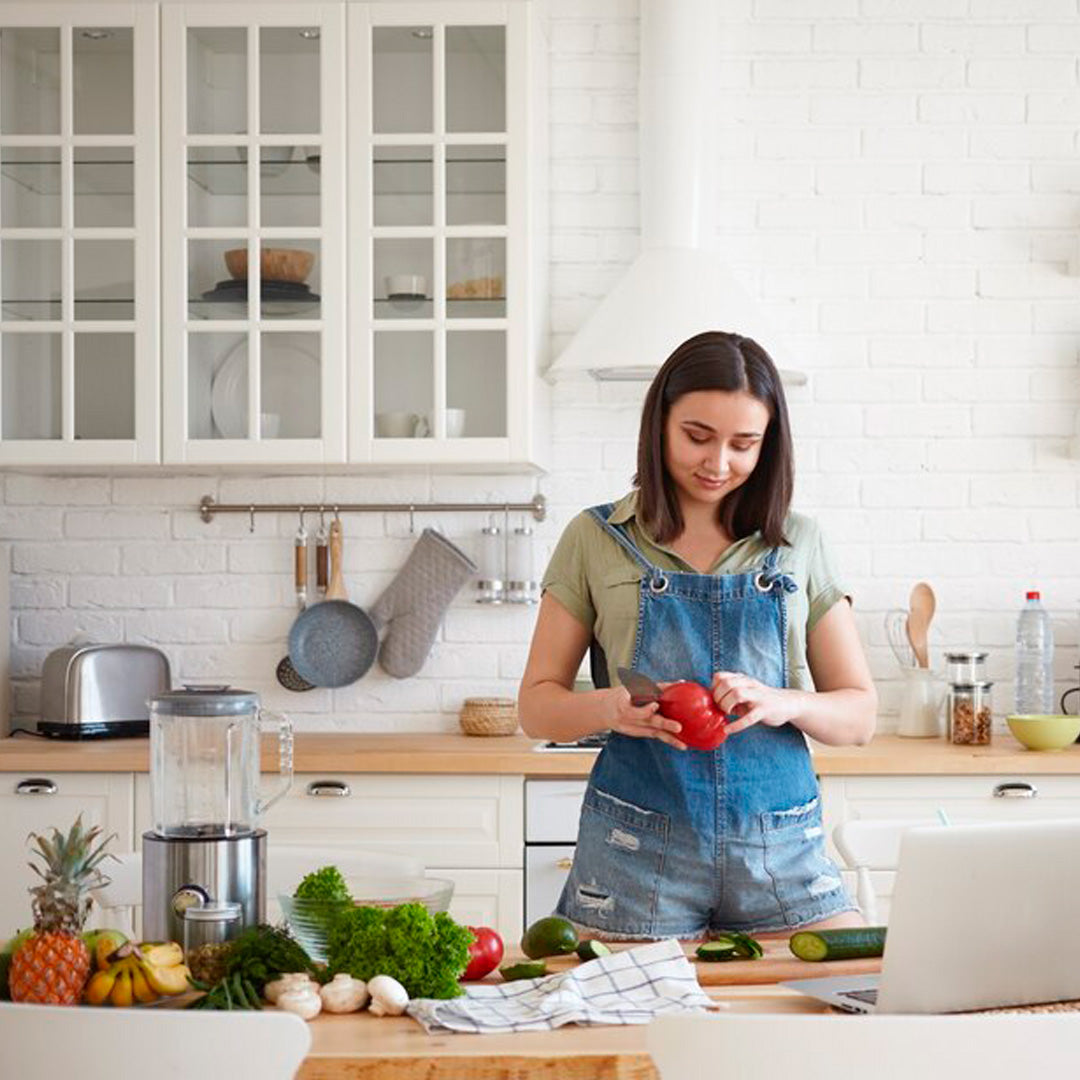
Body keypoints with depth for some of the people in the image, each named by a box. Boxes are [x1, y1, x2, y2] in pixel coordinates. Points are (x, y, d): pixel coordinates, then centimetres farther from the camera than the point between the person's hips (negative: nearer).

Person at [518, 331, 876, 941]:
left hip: (782, 848, 2)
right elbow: (537, 705, 5)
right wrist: (613, 707, -16)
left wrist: (783, 704, -13)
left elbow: (860, 715, 8)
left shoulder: (798, 546, 8)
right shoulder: (597, 540, 4)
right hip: (636, 852, -1)